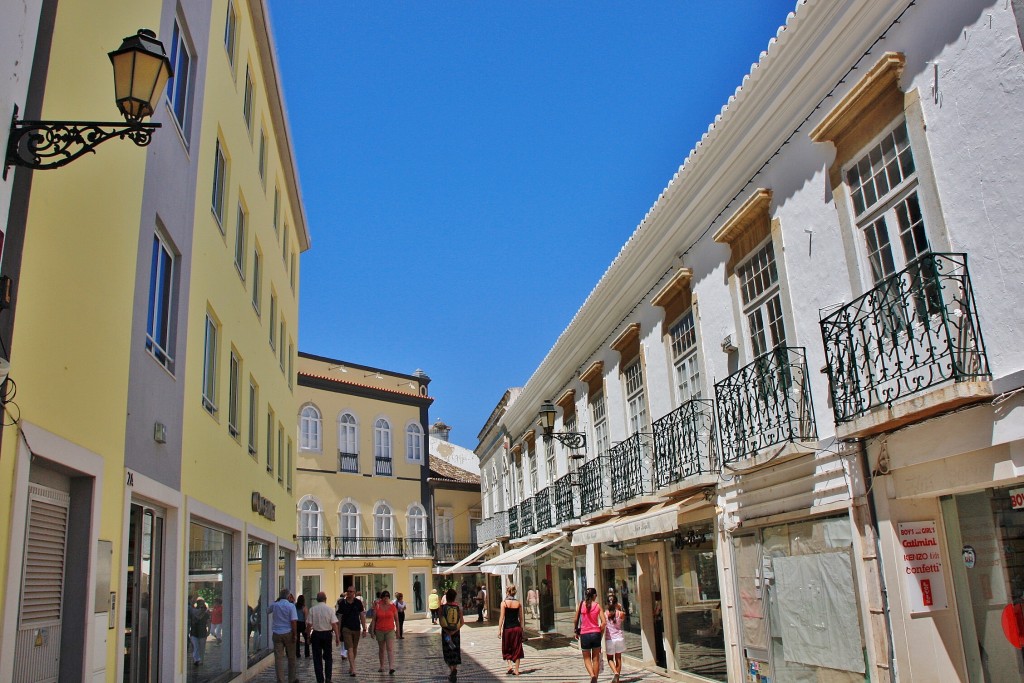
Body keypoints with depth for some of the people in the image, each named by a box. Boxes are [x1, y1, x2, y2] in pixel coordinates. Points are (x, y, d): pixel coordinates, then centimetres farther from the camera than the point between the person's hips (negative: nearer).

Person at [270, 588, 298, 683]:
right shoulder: (291, 606, -9)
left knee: (278, 658, 3)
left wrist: (277, 600, 21)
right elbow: (294, 621, -15)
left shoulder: (274, 605, 1)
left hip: (276, 634, 2)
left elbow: (268, 610, 24)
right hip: (288, 633, -2)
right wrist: (294, 635, -9)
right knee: (291, 658, 11)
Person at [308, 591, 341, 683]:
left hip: (316, 634, 0)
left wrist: (308, 636, 8)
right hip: (327, 634, 0)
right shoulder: (329, 609, -7)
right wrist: (337, 637, -5)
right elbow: (334, 624, -9)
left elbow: (309, 624, -5)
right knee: (328, 657, 15)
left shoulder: (312, 609, -5)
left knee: (317, 658, 8)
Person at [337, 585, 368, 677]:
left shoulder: (358, 602, 0)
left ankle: (351, 667, 27)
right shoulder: (342, 603, -3)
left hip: (356, 628, 2)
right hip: (346, 628, -2)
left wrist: (364, 629, -1)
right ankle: (353, 669, -16)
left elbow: (362, 616, 3)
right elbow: (339, 617, 3)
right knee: (350, 649, -11)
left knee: (354, 649, 11)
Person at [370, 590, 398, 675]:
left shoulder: (392, 606, -2)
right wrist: (372, 631, -2)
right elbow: (374, 619, 2)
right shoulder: (377, 607, -1)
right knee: (381, 649, 14)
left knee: (390, 649, -14)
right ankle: (382, 666, 30)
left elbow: (396, 619, 5)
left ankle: (391, 668, -22)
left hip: (390, 630, -1)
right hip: (379, 631, 2)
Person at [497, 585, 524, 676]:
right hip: (517, 627, 2)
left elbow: (502, 617, -10)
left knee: (506, 648, 15)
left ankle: (509, 665, -2)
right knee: (517, 649, 9)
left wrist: (499, 630, -7)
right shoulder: (519, 603, 2)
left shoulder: (504, 603, -7)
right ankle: (516, 670, 11)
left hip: (507, 627, -2)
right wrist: (521, 628, 15)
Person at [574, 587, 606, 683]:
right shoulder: (598, 606, -1)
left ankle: (592, 675, -13)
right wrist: (600, 634, 6)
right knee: (595, 659, 14)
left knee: (587, 658, 11)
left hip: (584, 634, -1)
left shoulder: (581, 604, -2)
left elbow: (576, 620, 2)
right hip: (596, 633, 1)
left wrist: (577, 632, 14)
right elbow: (603, 622, -7)